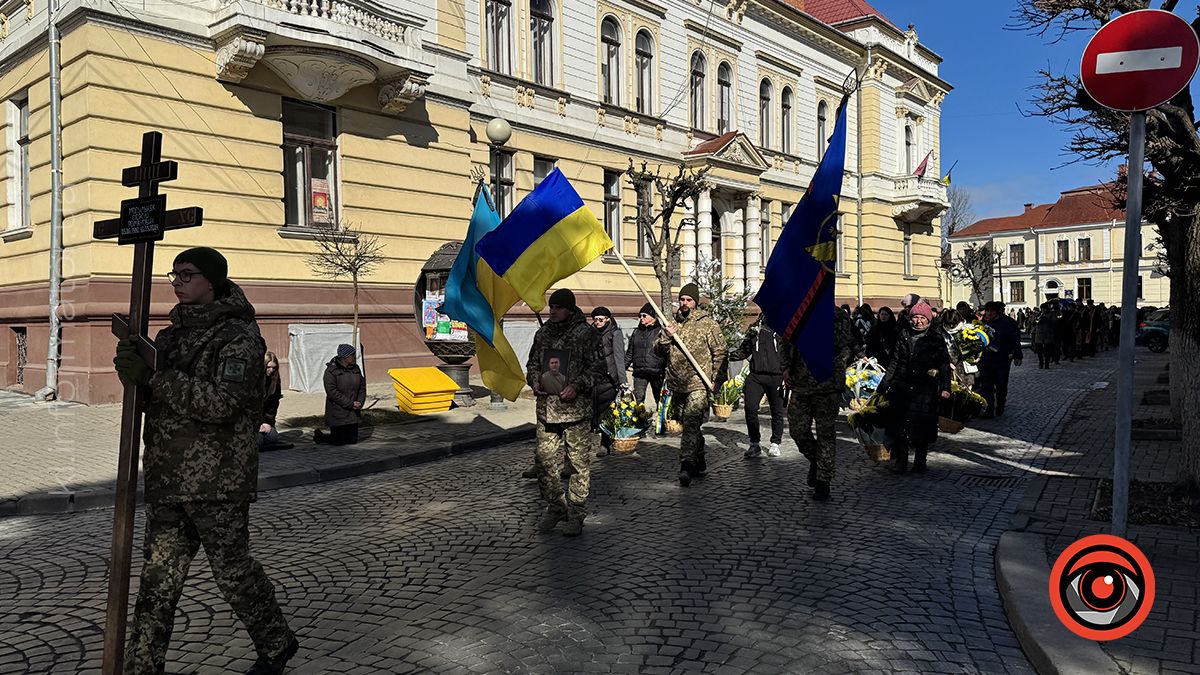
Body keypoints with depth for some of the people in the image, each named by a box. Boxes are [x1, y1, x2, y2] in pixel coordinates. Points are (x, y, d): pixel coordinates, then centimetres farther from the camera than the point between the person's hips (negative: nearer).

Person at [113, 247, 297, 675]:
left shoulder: (239, 337, -10)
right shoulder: (174, 334, 14)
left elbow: (220, 403, -21)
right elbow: (149, 391, 13)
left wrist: (155, 375, -21)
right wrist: (132, 362, -7)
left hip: (217, 480, -7)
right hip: (167, 478, 7)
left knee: (233, 569, 5)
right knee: (158, 576, 11)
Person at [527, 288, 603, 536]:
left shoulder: (586, 332, -3)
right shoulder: (543, 333, 13)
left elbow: (596, 366, -3)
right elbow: (533, 363, 22)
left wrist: (577, 386, -15)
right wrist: (535, 382, 3)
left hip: (576, 407, -5)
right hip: (546, 407, 5)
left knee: (578, 462, 1)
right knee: (544, 460, 6)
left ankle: (576, 514, 12)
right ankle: (555, 507, 22)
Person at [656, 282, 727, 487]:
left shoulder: (708, 324, 0)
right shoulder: (672, 324, 15)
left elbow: (720, 353, -1)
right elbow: (658, 351, 14)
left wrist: (716, 380, -8)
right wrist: (666, 337, -6)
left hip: (698, 384, -6)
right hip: (677, 385, 6)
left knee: (691, 423, -18)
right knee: (689, 425, 14)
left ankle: (687, 466, -22)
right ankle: (700, 463, 27)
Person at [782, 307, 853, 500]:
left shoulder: (839, 318, 0)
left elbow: (848, 346, -1)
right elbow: (786, 346, 20)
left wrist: (836, 365, -16)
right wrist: (786, 369, 7)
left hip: (827, 385, -4)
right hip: (800, 385, 4)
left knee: (826, 432, 1)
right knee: (798, 430, 3)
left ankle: (823, 481, 12)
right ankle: (815, 460, 33)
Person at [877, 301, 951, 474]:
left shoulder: (936, 340, 2)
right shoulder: (904, 337, 11)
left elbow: (944, 365, -2)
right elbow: (894, 363, 17)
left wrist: (945, 387, -14)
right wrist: (884, 385, 16)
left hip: (925, 390, -2)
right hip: (902, 388, 2)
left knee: (922, 426, 1)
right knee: (900, 425, 0)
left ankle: (920, 462, 16)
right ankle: (900, 462, 9)